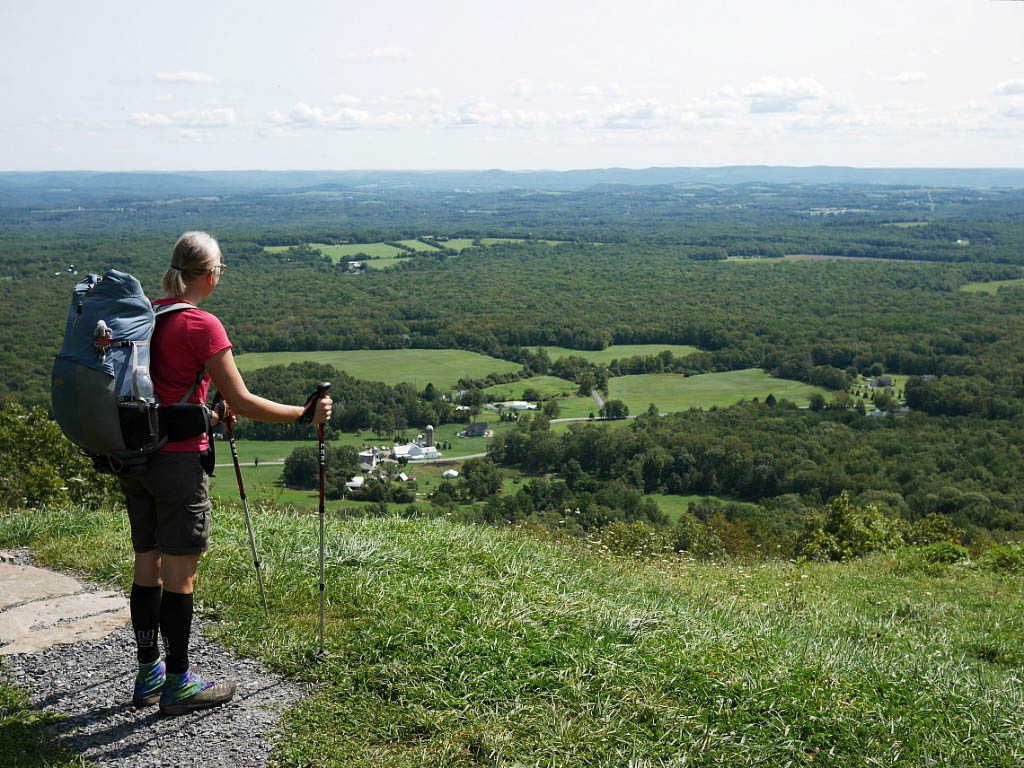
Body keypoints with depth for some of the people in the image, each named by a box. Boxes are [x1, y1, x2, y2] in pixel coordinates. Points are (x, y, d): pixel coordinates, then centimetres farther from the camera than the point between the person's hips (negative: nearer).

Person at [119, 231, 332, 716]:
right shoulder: (202, 326, -15)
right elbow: (243, 402, -15)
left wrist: (207, 415, 30)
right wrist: (305, 414, -5)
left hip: (135, 454, 8)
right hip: (177, 460, -8)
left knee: (148, 565, 15)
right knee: (180, 572, 1)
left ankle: (149, 675, 26)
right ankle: (177, 685, 10)